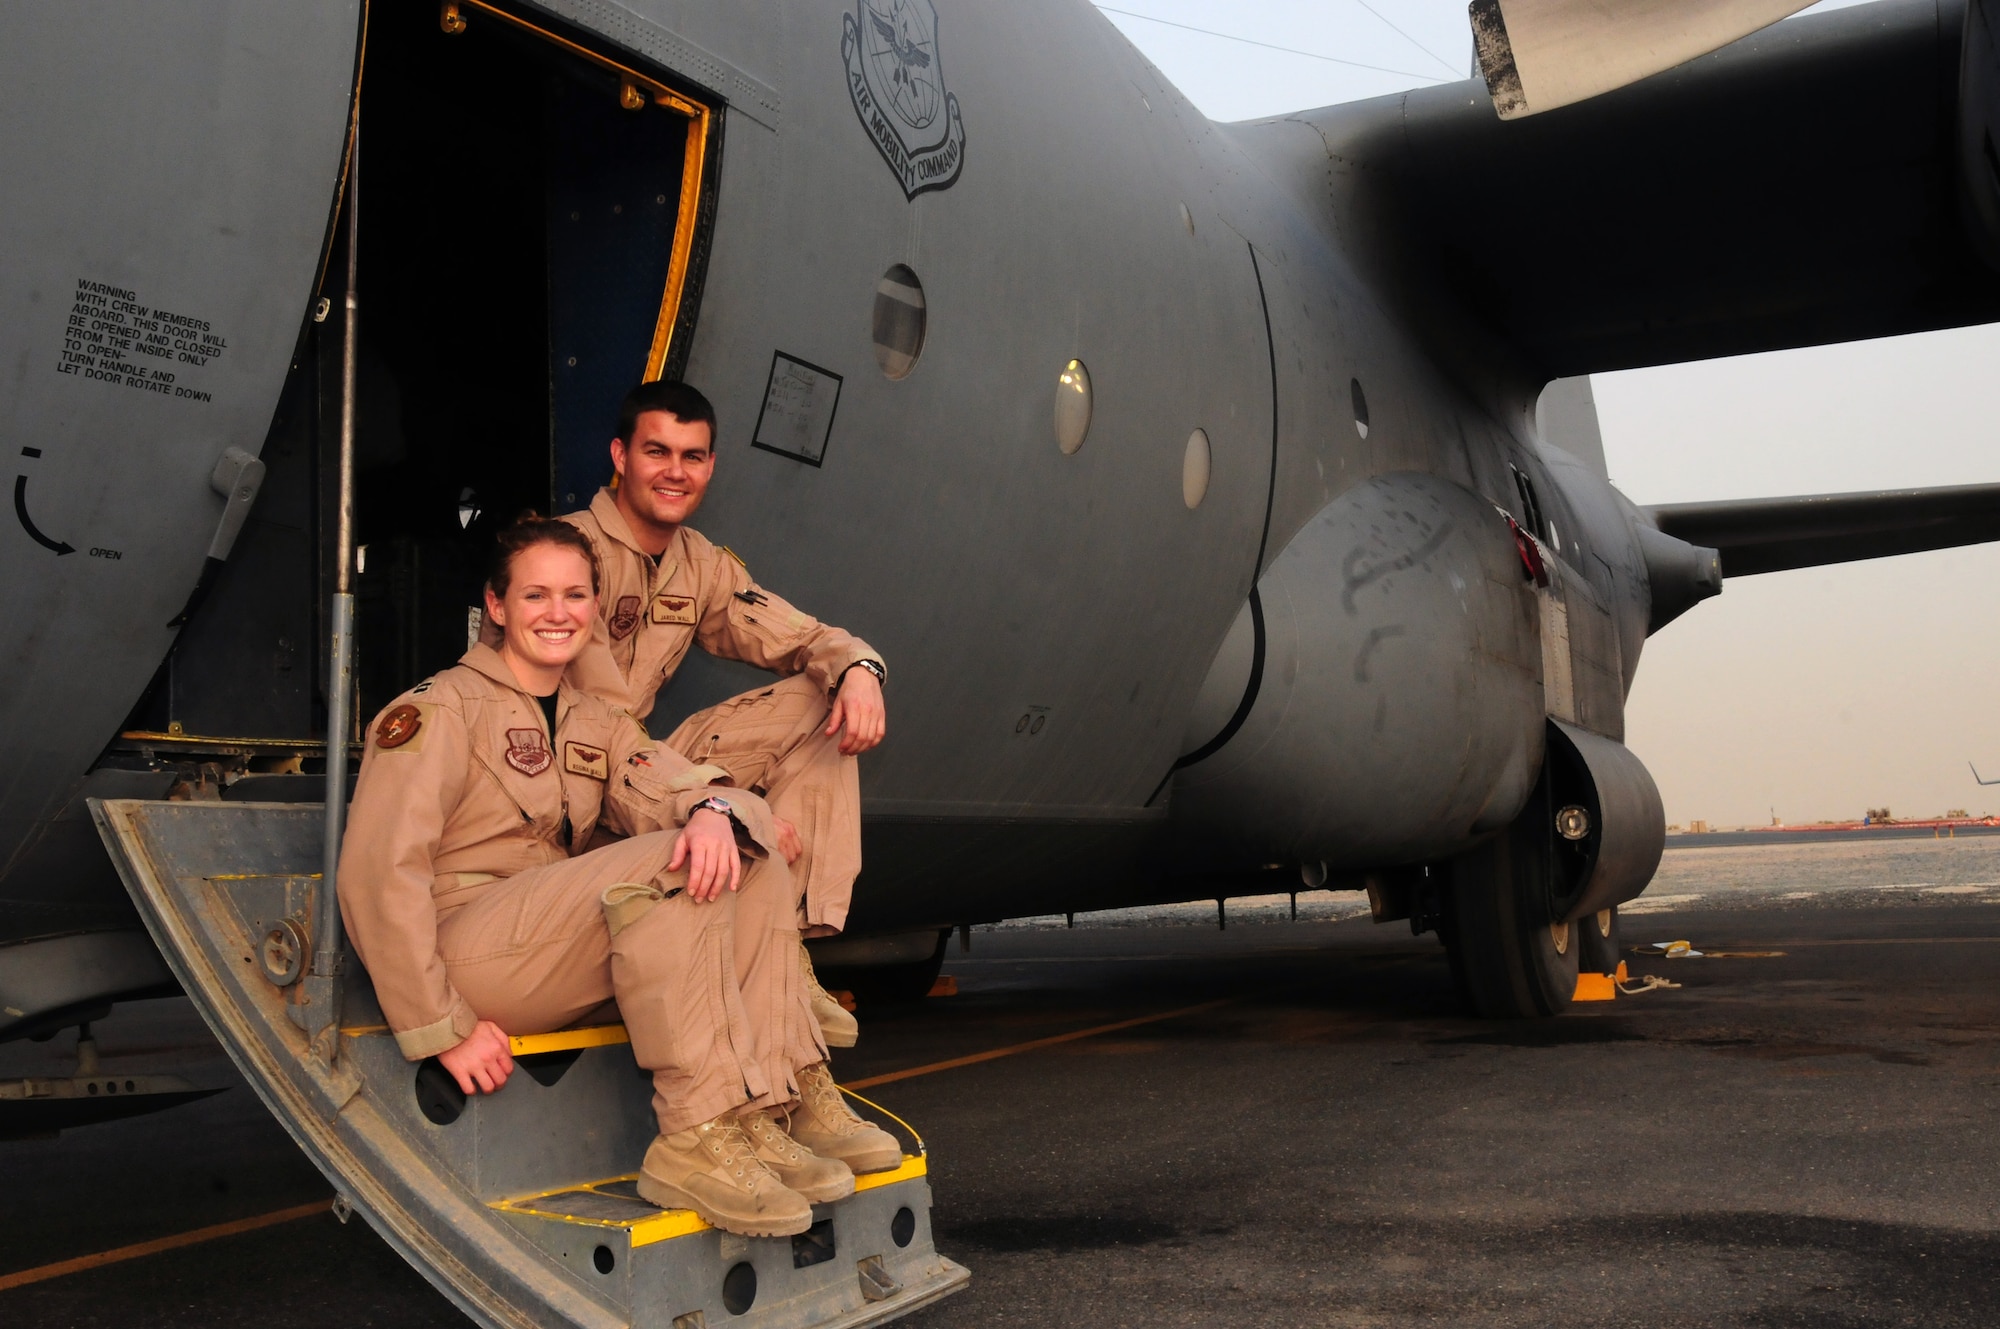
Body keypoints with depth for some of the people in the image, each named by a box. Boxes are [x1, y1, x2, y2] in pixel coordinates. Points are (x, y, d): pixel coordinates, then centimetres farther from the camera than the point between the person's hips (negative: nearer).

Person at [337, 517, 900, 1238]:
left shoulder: (598, 724, 17)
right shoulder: (442, 710, -4)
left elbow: (681, 794, 1)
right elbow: (377, 868, -15)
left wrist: (717, 811, -25)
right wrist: (441, 1029, -20)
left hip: (559, 974, 7)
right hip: (461, 951, -7)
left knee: (753, 862, -10)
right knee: (668, 865, -27)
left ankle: (780, 1103, -21)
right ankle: (695, 1139, -30)